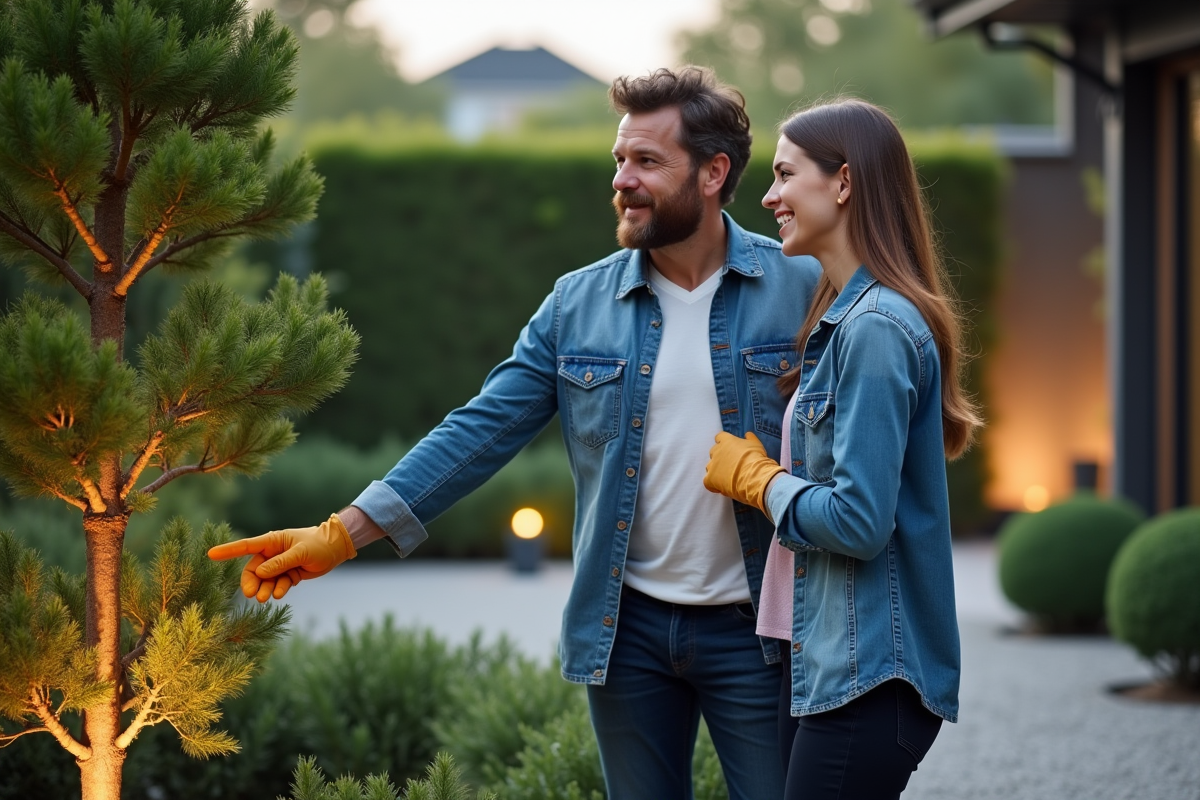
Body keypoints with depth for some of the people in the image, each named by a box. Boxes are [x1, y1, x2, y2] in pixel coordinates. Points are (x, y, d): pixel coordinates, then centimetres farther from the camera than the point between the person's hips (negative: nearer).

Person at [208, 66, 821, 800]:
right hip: (625, 628, 3)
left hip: (753, 630, -3)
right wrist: (344, 533, -8)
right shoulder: (579, 305, 3)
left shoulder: (799, 290, -5)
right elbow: (483, 430, 0)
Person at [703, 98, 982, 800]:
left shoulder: (878, 327, -16)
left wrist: (756, 477, -7)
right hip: (820, 662, 10)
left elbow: (859, 521, -21)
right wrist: (764, 468, 11)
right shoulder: (845, 316, 15)